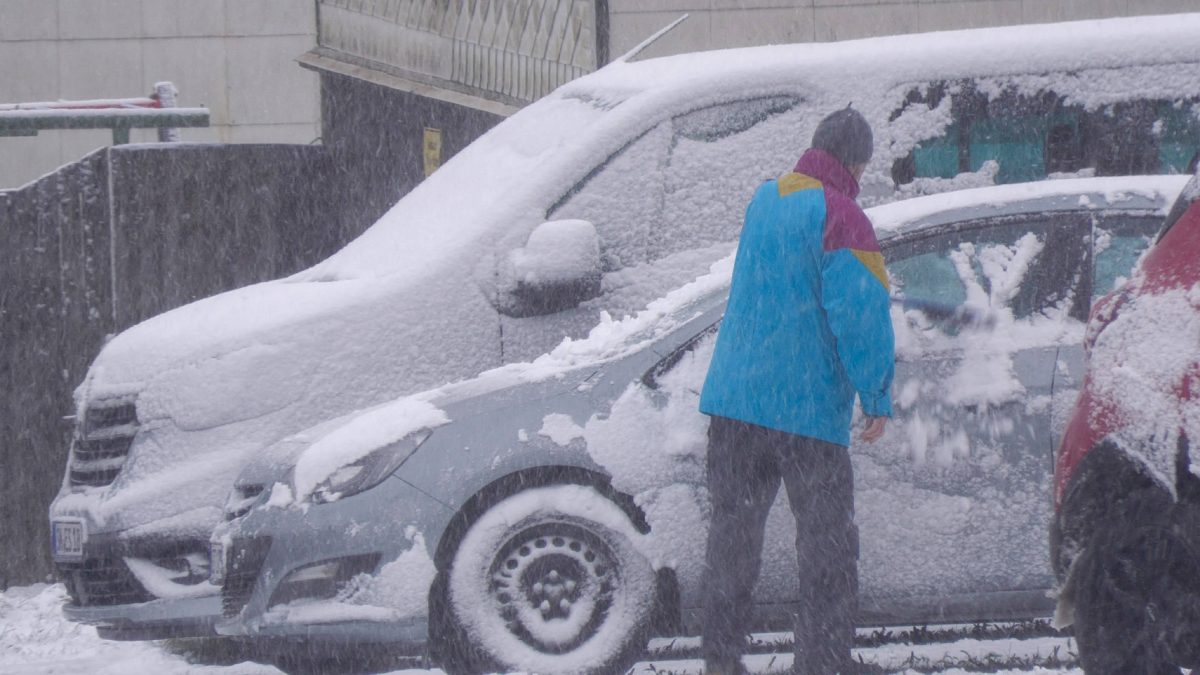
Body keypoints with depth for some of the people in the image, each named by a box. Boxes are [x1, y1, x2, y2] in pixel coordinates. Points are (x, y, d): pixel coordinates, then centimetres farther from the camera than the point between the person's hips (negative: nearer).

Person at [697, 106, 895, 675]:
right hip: (809, 408, -7)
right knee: (827, 542, -2)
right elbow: (861, 313, -19)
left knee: (733, 528, 13)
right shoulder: (840, 217, -12)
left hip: (732, 397, 7)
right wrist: (878, 398, -12)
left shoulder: (763, 200, 13)